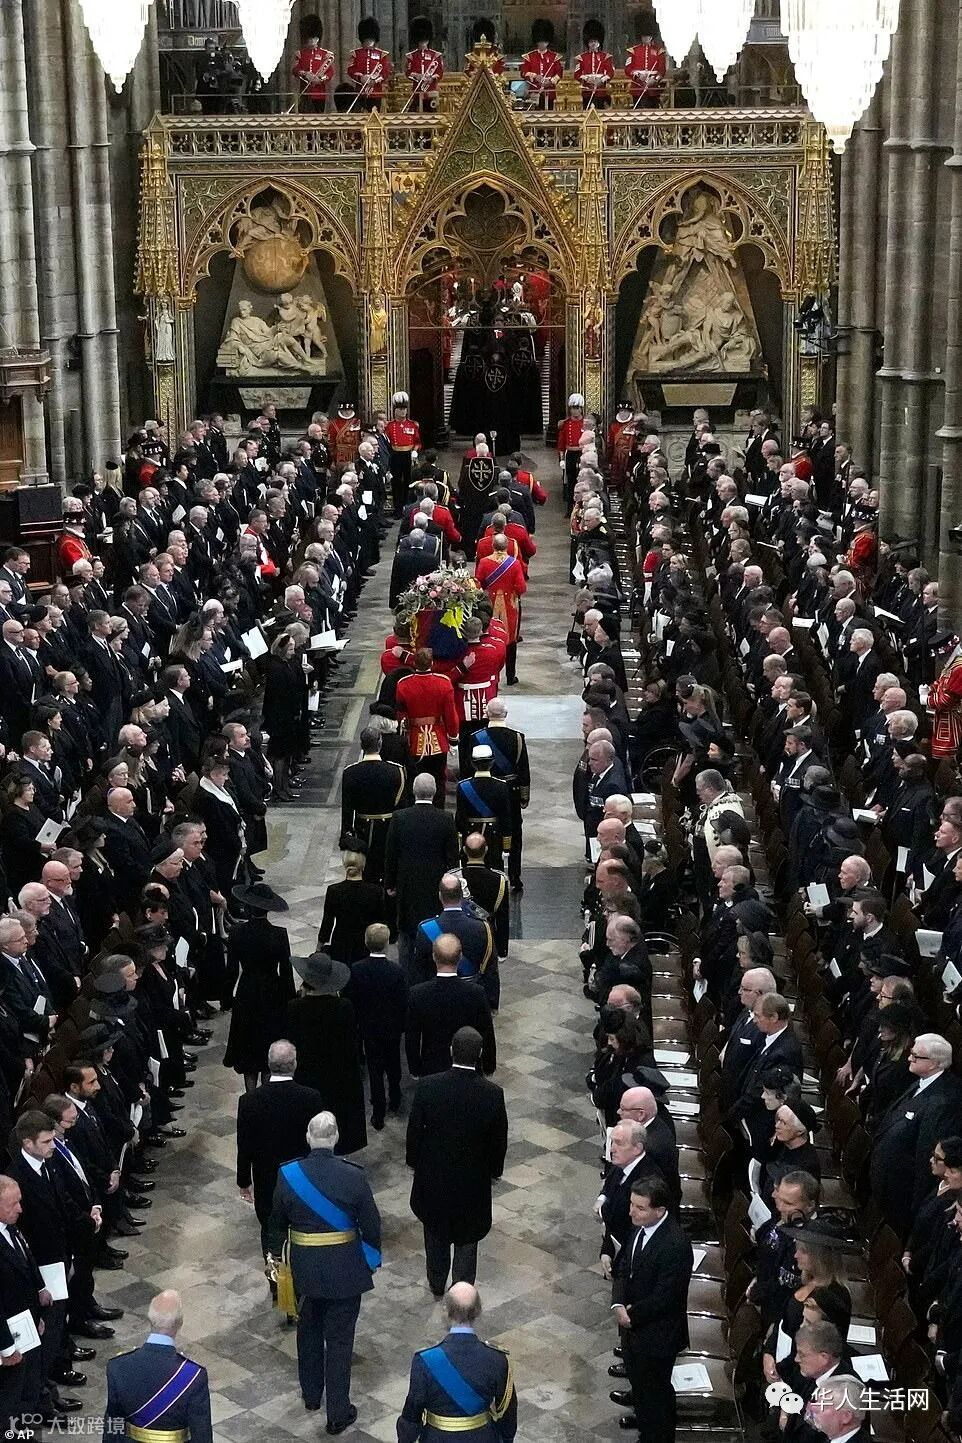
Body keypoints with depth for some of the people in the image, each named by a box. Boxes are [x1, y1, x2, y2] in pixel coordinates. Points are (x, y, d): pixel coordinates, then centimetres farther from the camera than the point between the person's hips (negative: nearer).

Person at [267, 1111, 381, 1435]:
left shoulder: (288, 1175, -12)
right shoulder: (353, 1176, -18)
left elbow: (277, 1222, 2)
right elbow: (371, 1224, -8)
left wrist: (275, 1254, 20)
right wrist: (373, 1261, 9)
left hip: (305, 1269, 2)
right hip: (345, 1271, -2)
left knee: (309, 1331, 23)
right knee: (340, 1339, 8)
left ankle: (311, 1396, 39)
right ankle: (338, 1414, 13)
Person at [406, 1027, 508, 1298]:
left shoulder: (427, 1087, -21)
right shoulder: (493, 1094, -21)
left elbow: (414, 1130, -9)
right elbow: (499, 1140, -8)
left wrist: (414, 1160, 9)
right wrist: (494, 1169, 11)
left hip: (433, 1175, 1)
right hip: (473, 1179, -1)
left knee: (436, 1234, 25)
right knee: (467, 1238, 18)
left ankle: (437, 1284, 41)